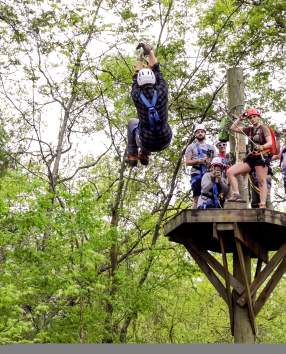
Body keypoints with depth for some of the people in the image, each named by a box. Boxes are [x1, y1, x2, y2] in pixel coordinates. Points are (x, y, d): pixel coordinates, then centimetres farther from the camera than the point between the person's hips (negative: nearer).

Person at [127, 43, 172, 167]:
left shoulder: (137, 96, -18)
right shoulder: (162, 92, -16)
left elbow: (135, 81, 5)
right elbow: (157, 70, 0)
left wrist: (140, 61, 22)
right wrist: (150, 52, 14)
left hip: (148, 143, -1)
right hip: (165, 141, 2)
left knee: (132, 123, 29)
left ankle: (132, 156, 28)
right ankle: (144, 155, 39)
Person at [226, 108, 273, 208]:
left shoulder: (263, 128, 0)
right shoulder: (250, 129, 18)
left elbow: (270, 143, -12)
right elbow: (233, 128, 19)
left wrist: (261, 147, -31)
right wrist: (240, 118, 13)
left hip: (262, 157, -7)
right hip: (251, 157, 7)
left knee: (261, 181, -12)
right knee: (230, 172, -6)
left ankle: (263, 205, -15)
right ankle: (236, 195, -12)